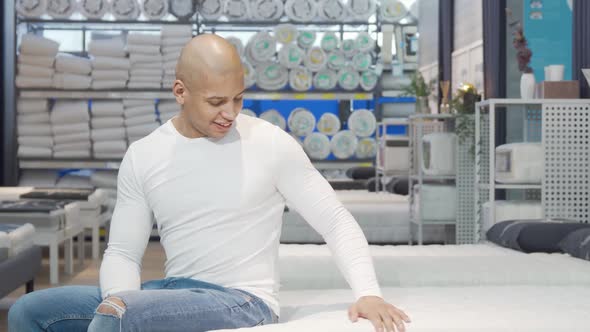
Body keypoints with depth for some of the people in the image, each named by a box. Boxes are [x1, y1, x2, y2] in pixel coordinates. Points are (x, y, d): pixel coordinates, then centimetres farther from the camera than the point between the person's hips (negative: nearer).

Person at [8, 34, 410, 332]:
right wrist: (117, 298, -17)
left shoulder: (271, 144, -5)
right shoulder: (142, 157, 4)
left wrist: (368, 292, -18)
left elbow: (337, 221, -3)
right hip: (175, 293, 5)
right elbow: (123, 251, 6)